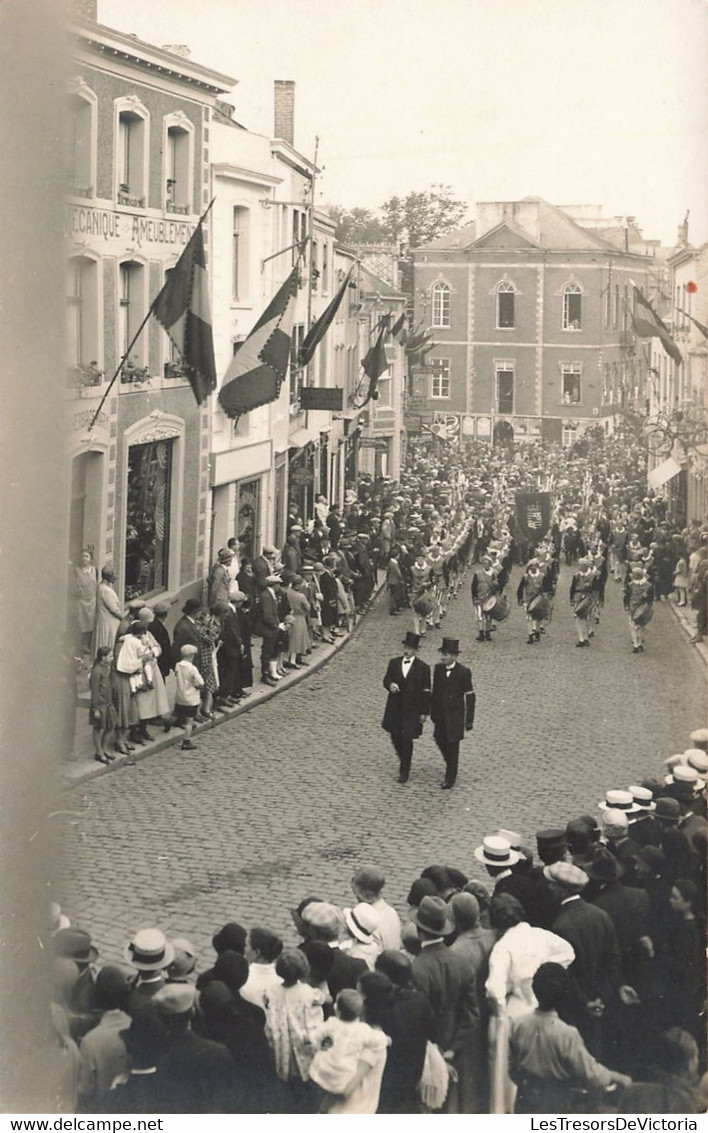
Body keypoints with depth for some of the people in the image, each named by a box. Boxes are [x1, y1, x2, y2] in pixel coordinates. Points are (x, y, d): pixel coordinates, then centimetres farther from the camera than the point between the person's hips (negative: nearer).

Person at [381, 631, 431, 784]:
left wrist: (425, 712, -6)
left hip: (412, 710, -4)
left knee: (407, 740, 1)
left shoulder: (423, 668, -7)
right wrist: (390, 685, -14)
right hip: (395, 707, 4)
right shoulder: (394, 663, 4)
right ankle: (403, 759, 36)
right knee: (395, 736, 9)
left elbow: (426, 691, -5)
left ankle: (405, 771, 11)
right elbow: (386, 680, 11)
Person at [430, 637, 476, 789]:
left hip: (455, 715, -5)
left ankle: (450, 779, 10)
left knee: (452, 746, 0)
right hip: (441, 714, 5)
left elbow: (470, 696, -9)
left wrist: (469, 720, -10)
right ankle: (451, 769, 32)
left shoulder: (463, 672, -13)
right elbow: (435, 691, 9)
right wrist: (433, 712, 10)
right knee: (440, 741, 8)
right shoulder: (438, 669, 1)